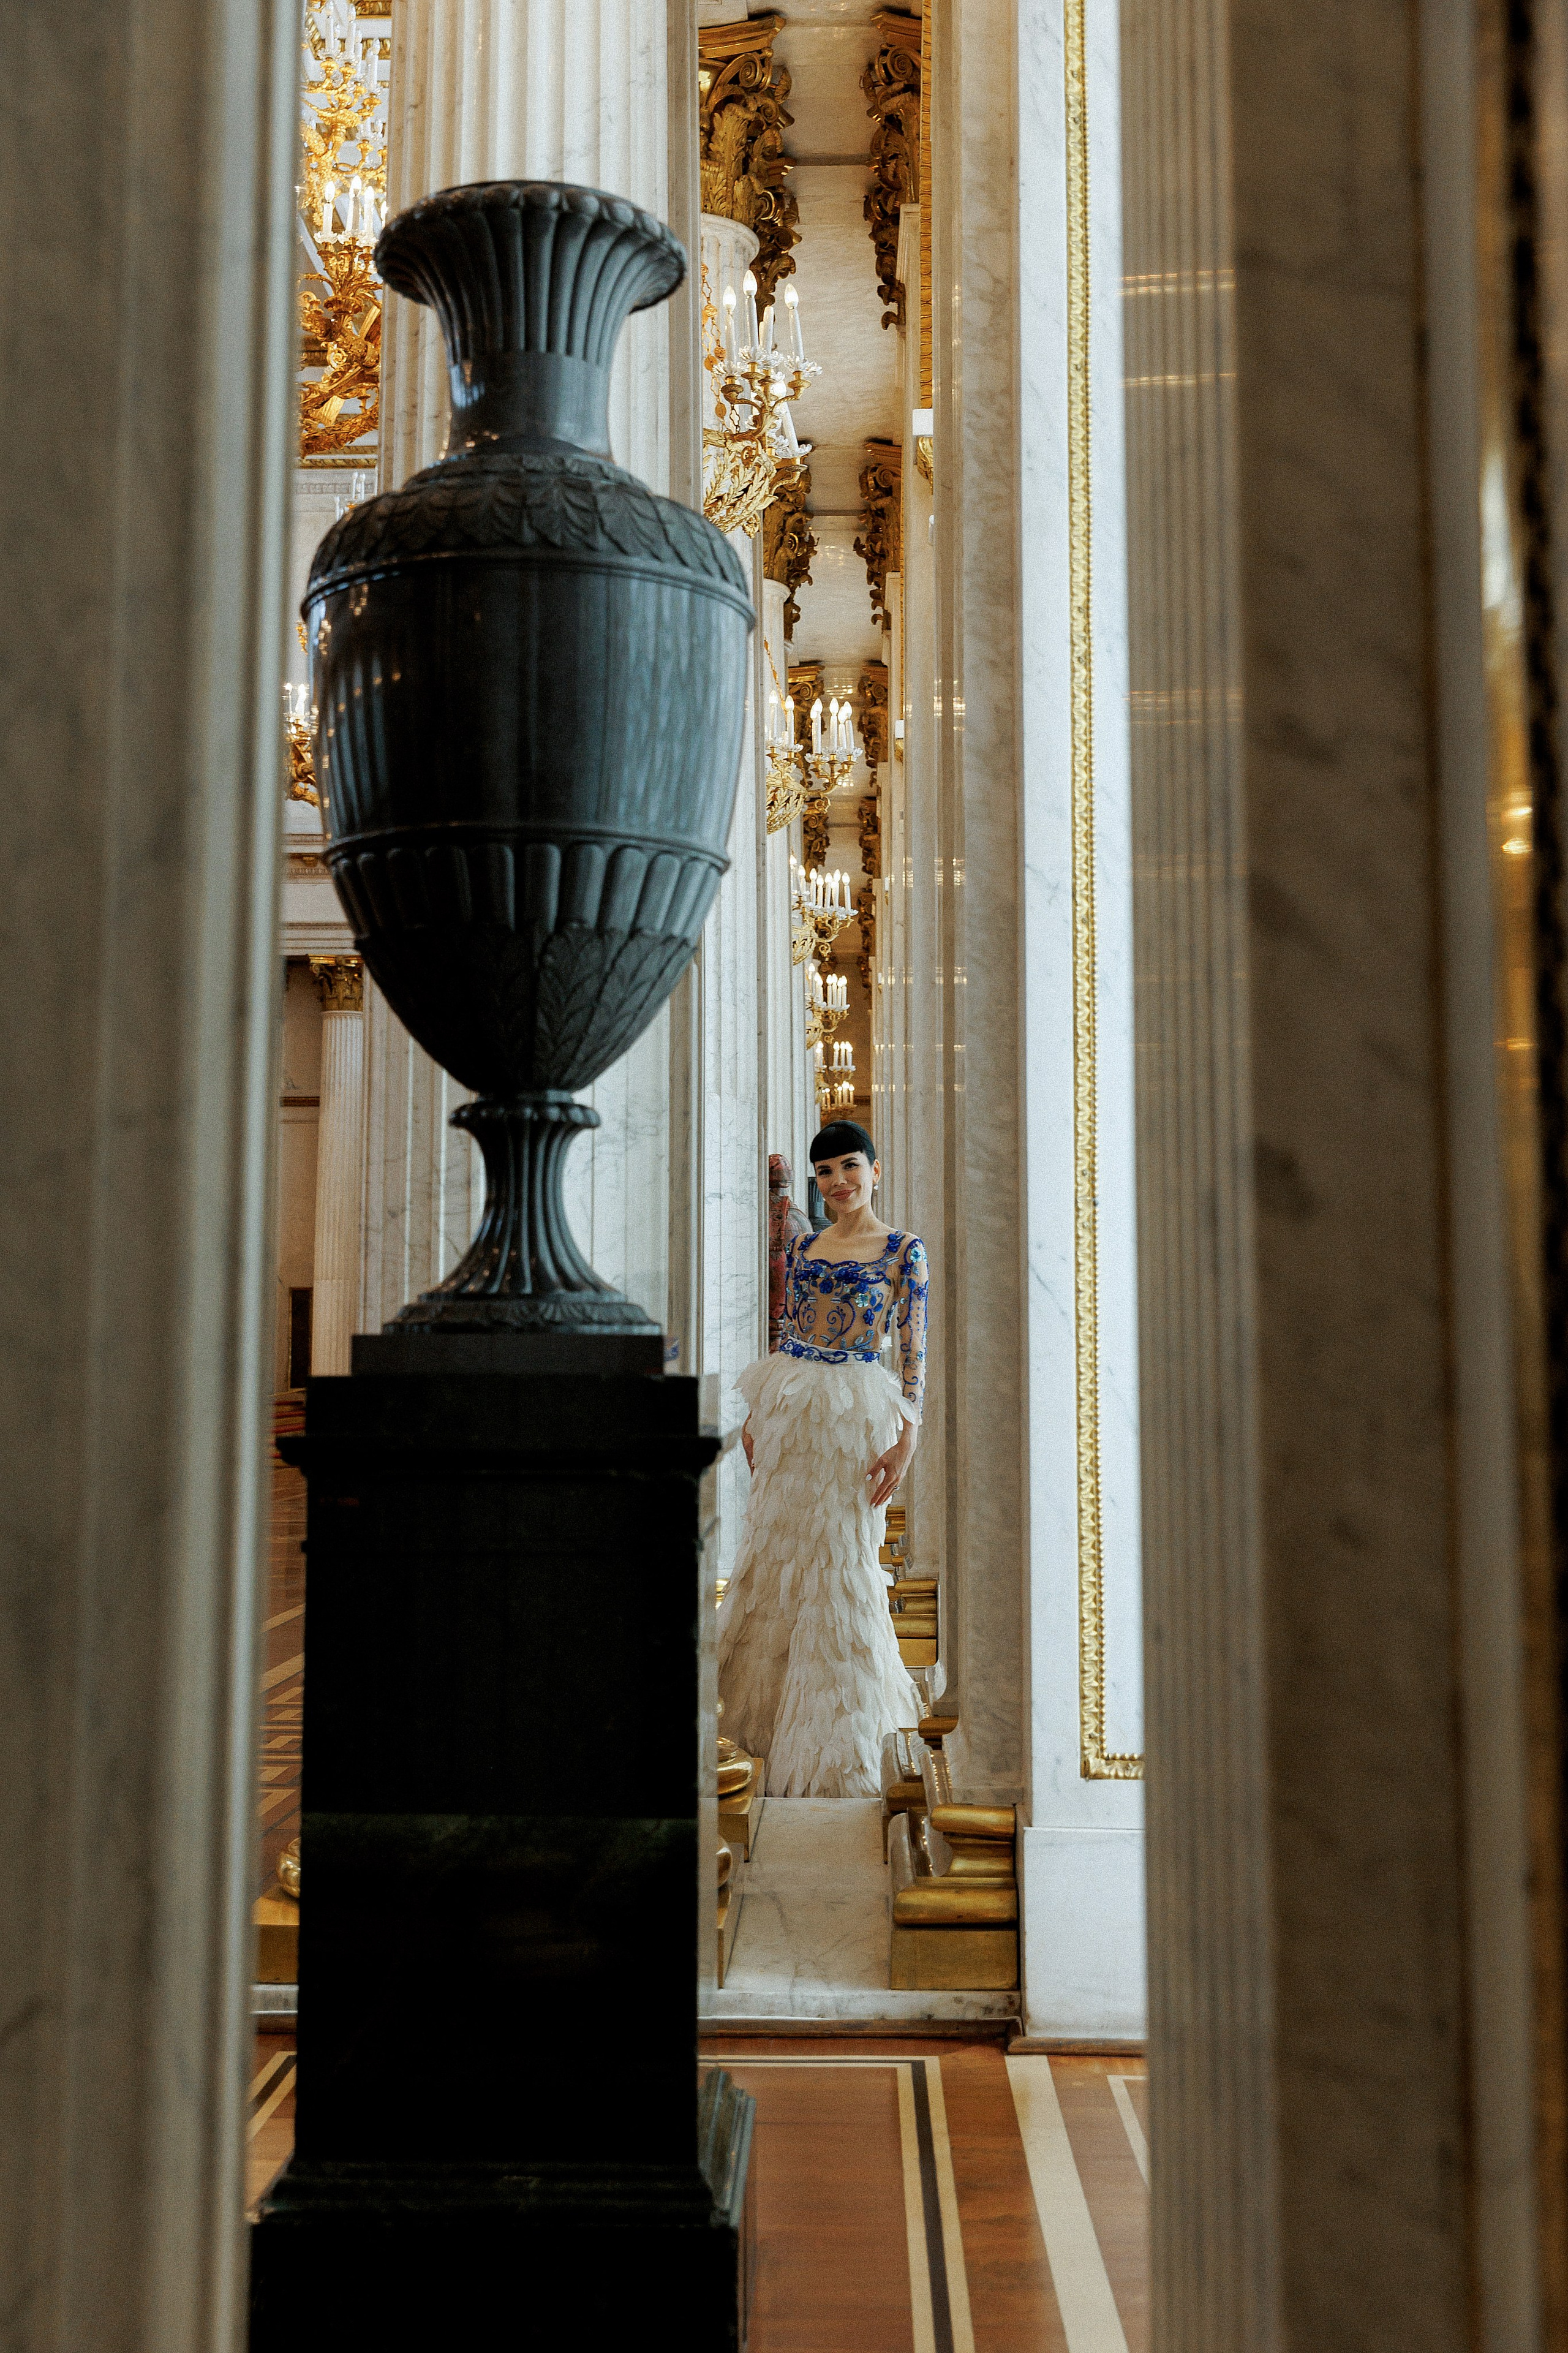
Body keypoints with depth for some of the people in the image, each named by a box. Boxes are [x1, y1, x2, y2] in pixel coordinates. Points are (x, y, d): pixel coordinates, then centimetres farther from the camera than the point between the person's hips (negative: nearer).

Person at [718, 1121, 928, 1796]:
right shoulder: (802, 1248, 11)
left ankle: (837, 1749, 13)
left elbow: (913, 1349, -7)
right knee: (774, 1555, 8)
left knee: (840, 1563, 0)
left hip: (855, 1415, -5)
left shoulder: (904, 1251, -3)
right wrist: (757, 1416, 14)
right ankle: (783, 1714, 28)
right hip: (789, 1408, 5)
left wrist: (907, 1434, -14)